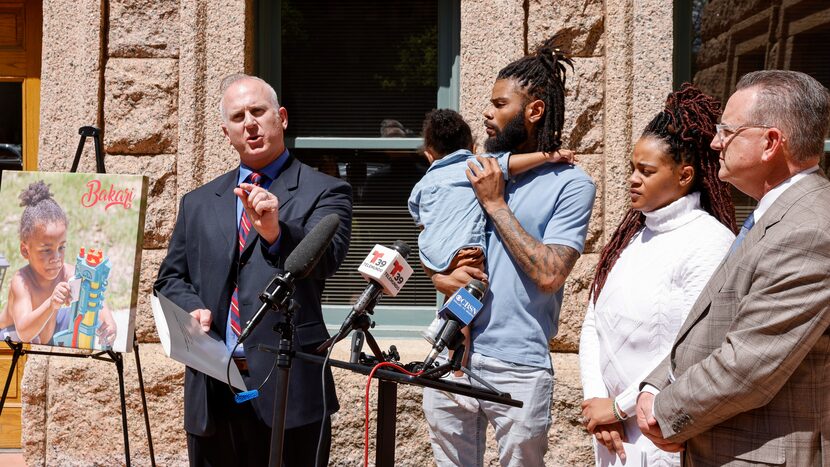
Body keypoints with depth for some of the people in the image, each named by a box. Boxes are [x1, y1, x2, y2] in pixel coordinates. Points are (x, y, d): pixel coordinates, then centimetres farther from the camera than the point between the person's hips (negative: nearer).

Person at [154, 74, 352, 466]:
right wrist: (193, 309, -3)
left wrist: (277, 233, -34)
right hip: (211, 393, 4)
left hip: (289, 389, -4)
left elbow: (325, 259, -15)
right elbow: (170, 279, 18)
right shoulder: (198, 203, 15)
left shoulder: (324, 192, 1)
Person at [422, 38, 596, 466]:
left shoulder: (570, 185, -6)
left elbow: (548, 274, -15)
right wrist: (443, 278, -9)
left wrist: (496, 204, -11)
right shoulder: (476, 173, 10)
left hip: (517, 367, -5)